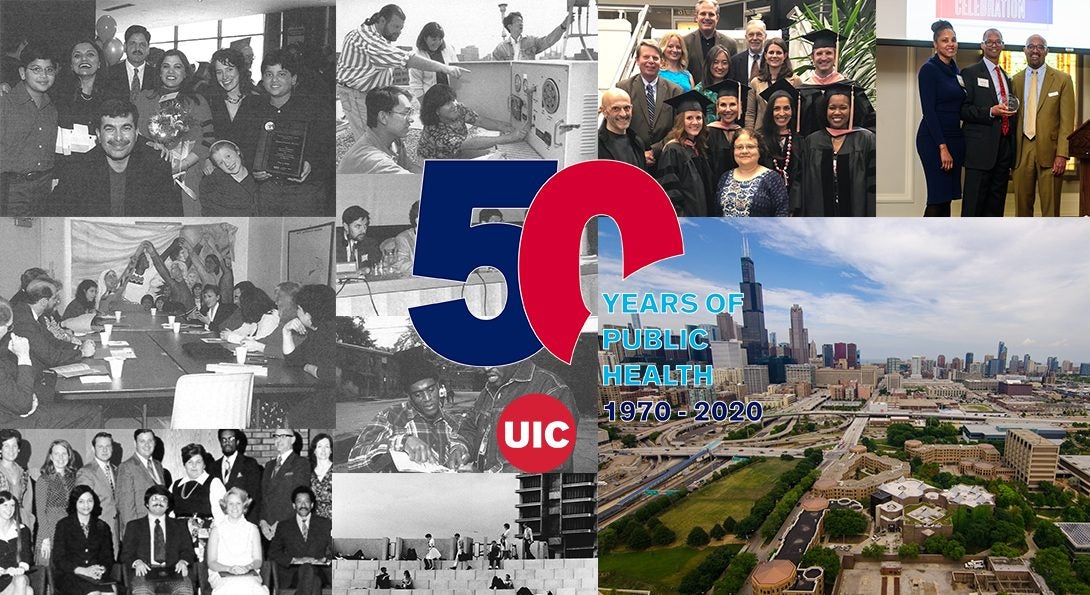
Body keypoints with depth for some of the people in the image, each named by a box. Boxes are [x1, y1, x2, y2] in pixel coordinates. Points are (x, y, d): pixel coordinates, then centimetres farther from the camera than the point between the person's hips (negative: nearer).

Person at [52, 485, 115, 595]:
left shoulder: (102, 527, 16)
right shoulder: (63, 525, 6)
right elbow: (58, 559, -1)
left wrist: (101, 569, -8)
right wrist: (83, 570, -15)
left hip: (97, 577, 3)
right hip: (69, 576, -3)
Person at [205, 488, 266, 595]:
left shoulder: (252, 529, 13)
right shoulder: (217, 529, 8)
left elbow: (258, 561, 8)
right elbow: (211, 563, 2)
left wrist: (247, 567, -14)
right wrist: (229, 568, -16)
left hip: (249, 575, 1)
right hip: (222, 576, -1)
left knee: (250, 586, -34)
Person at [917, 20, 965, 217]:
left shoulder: (956, 71, 14)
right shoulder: (929, 69, -8)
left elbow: (959, 108, 17)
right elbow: (929, 111, -14)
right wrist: (942, 147, -18)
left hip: (955, 138, 7)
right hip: (933, 140, -7)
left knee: (947, 197, 7)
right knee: (938, 197, -9)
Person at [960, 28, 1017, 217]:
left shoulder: (1007, 77, 21)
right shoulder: (970, 72, 0)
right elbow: (963, 110, -8)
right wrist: (991, 111, -20)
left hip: (1003, 147, 7)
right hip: (981, 148, -7)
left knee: (996, 203, 8)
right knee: (974, 203, -7)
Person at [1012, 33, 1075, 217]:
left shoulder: (1062, 79, 3)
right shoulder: (1015, 81, 12)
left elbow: (1067, 120, -2)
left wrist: (1062, 154, -11)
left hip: (1049, 151, -2)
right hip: (1021, 152, 2)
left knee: (1050, 208, -1)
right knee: (1022, 206, 5)